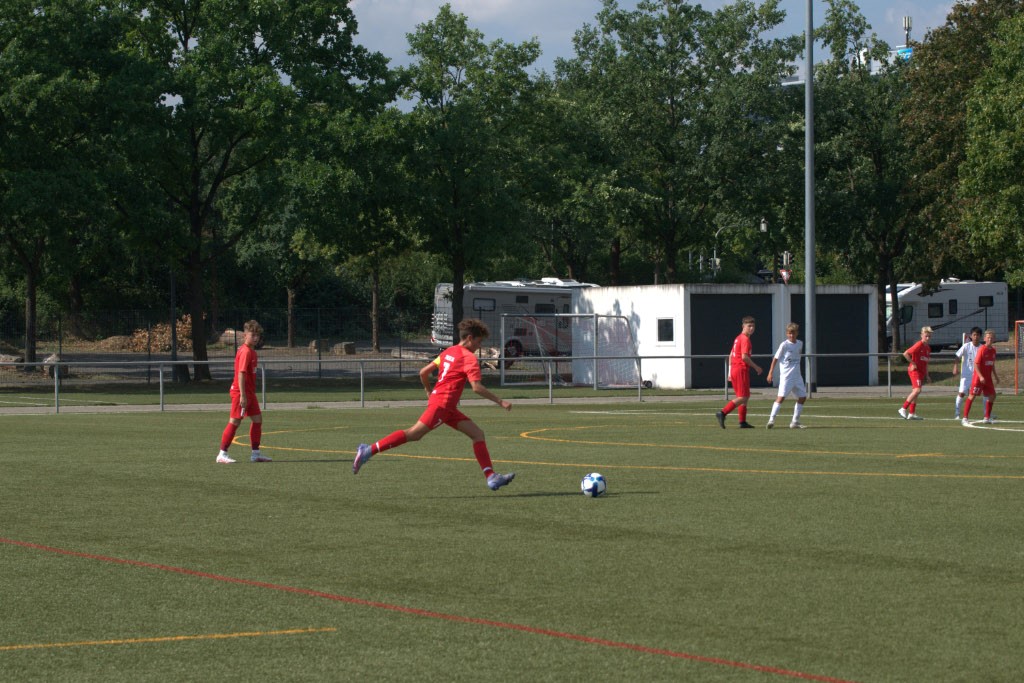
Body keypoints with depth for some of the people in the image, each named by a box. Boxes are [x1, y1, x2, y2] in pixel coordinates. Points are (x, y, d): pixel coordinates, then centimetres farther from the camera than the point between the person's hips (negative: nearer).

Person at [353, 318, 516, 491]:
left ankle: (491, 477, -1)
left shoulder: (448, 352, 18)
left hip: (448, 408, 10)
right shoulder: (469, 358, -7)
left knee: (478, 434, 6)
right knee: (414, 434, -13)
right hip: (442, 403, -10)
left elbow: (423, 373, 17)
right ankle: (369, 450, -14)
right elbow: (476, 386, -18)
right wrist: (500, 401, -12)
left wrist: (429, 391, 32)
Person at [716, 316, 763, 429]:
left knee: (743, 397, 14)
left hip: (734, 369, 10)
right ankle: (722, 413, -19)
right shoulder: (745, 339, -12)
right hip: (741, 370, -10)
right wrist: (756, 367, -11)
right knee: (743, 397, -10)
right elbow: (744, 356, -21)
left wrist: (730, 372, 22)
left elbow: (731, 355, 21)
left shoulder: (738, 338, 18)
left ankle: (743, 422, 13)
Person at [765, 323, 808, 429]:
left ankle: (795, 422, 14)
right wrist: (770, 373, -9)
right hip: (786, 376, -7)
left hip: (797, 376, 7)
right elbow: (775, 358, -6)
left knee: (802, 397, 7)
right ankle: (771, 419, -16)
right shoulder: (784, 345, -9)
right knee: (781, 397, -16)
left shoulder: (800, 344, 8)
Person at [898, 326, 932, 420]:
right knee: (917, 390, -19)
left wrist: (927, 375, 21)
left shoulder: (928, 348, 13)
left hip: (922, 371, 9)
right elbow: (905, 353, -20)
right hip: (915, 370, -9)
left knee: (915, 392, 11)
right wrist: (912, 363, -16)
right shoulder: (918, 345, -14)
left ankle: (912, 413, 15)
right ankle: (904, 409, -15)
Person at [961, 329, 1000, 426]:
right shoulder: (982, 350, -14)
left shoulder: (993, 350, 8)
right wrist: (981, 376, -24)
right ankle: (965, 418, -6)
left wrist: (996, 376, 21)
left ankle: (987, 418, 20)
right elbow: (976, 364, -17)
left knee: (992, 395, 8)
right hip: (978, 377, -7)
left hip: (988, 378, 7)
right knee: (972, 396, -6)